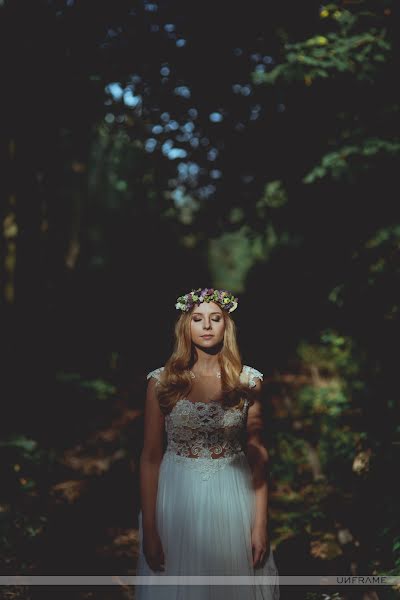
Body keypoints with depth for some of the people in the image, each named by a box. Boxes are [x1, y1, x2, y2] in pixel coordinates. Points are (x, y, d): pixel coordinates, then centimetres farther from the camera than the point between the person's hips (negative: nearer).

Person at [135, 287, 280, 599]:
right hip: (177, 498, 0)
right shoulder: (162, 381, -3)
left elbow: (258, 454, 0)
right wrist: (149, 528, -6)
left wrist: (261, 524, -3)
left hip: (232, 499, 1)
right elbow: (150, 456, -3)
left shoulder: (248, 380, -1)